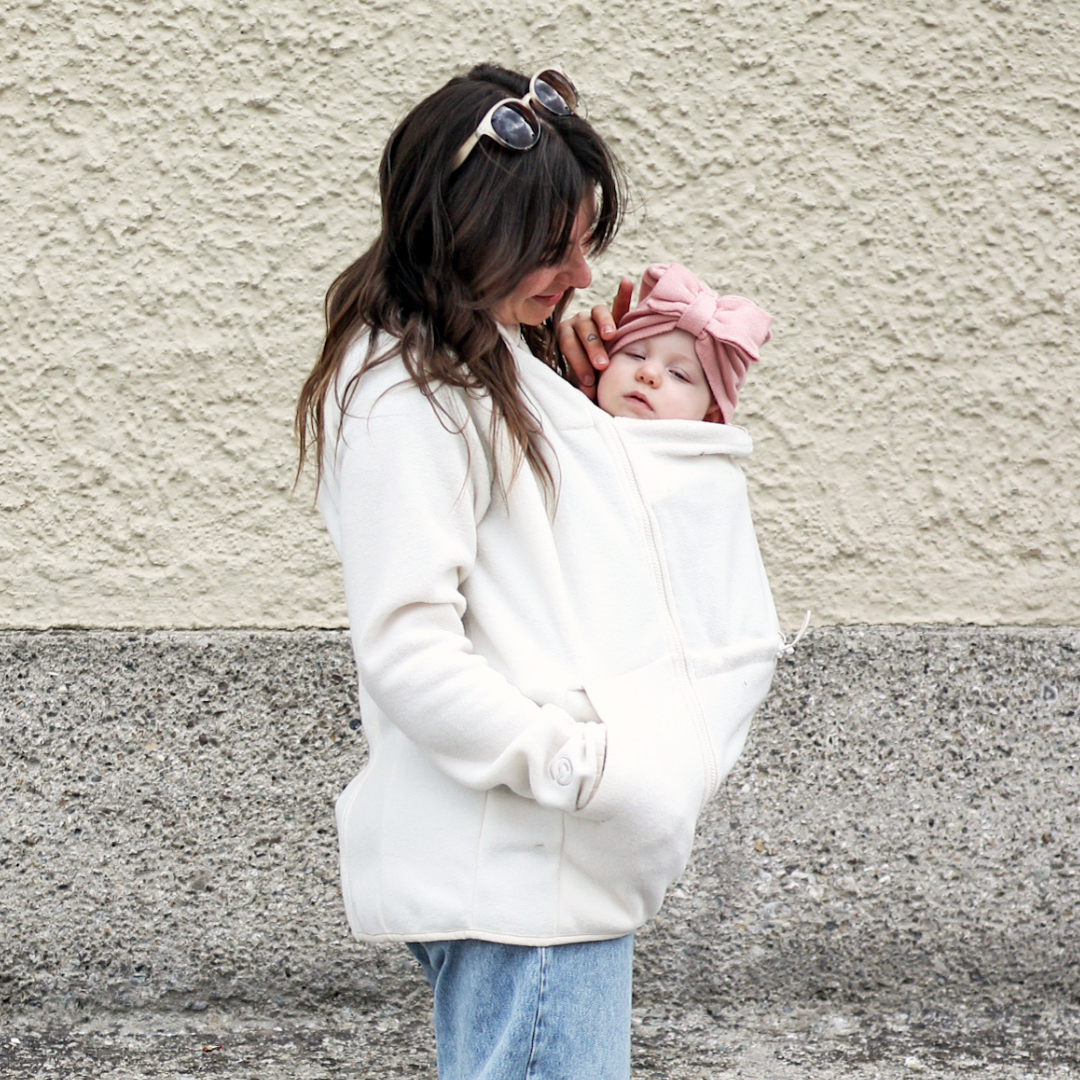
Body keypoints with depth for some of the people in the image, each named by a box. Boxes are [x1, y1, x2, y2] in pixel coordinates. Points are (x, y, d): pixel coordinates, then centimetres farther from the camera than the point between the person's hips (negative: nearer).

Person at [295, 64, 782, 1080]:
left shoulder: (502, 362, 18)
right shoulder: (404, 397, -15)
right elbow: (410, 652, -21)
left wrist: (578, 395, 16)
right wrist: (587, 767, -23)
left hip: (555, 861, 10)